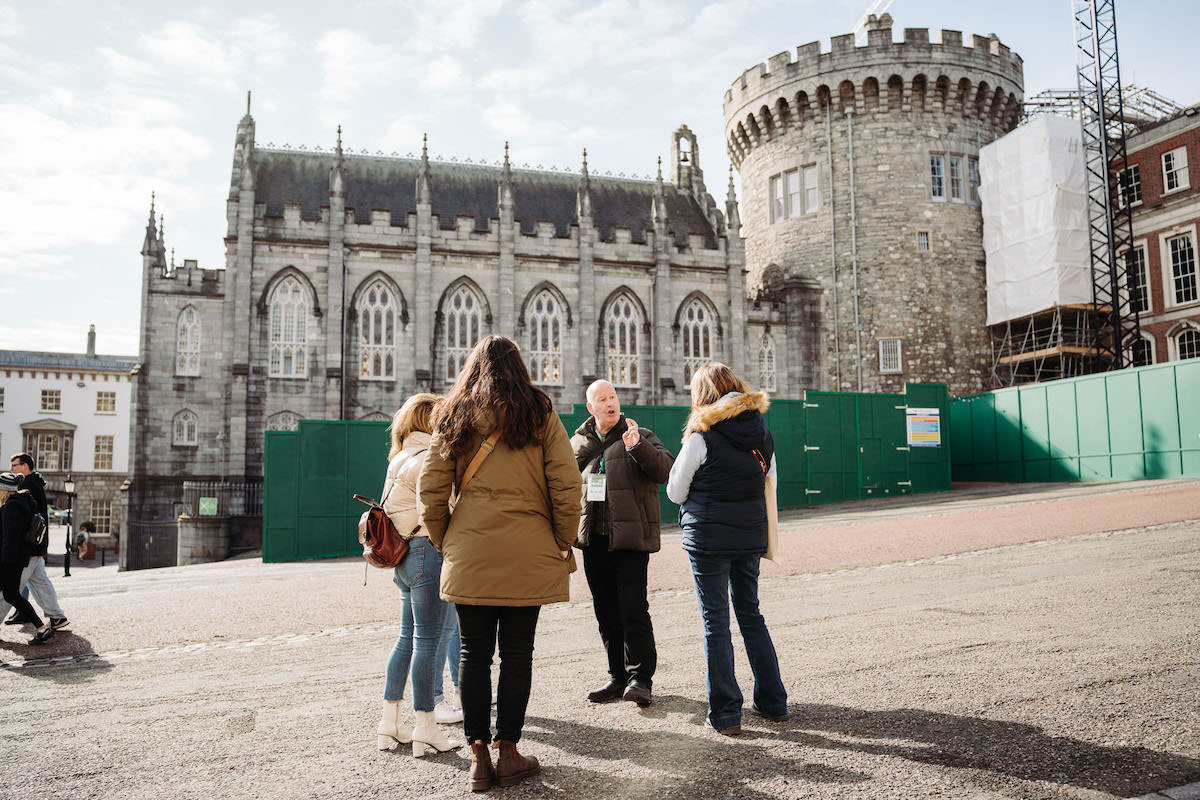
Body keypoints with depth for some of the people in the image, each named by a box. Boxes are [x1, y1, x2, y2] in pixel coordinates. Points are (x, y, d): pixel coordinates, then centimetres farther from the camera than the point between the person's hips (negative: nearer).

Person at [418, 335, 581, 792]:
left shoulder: (454, 419, 6)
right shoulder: (540, 416, 2)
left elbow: (429, 493, 3)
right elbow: (566, 488, -4)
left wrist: (445, 542, 14)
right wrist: (563, 545, 6)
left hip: (468, 555, 1)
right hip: (528, 555, -1)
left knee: (474, 654, 10)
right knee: (517, 653, 8)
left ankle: (478, 756, 15)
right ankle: (508, 754, 15)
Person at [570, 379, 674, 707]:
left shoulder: (641, 437, 3)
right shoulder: (578, 443, 13)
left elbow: (664, 469, -11)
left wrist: (636, 447, -26)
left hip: (631, 538, -4)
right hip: (593, 540, 4)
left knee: (633, 609, -9)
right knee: (606, 612, 10)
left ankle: (640, 678, 0)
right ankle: (619, 676, 21)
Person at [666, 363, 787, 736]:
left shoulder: (702, 435, -12)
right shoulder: (761, 429, 4)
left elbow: (676, 491, -5)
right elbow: (770, 481, 13)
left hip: (710, 538, -6)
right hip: (750, 536, 6)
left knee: (715, 621, 2)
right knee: (751, 615, 18)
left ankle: (725, 713, 6)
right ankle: (773, 702, 24)